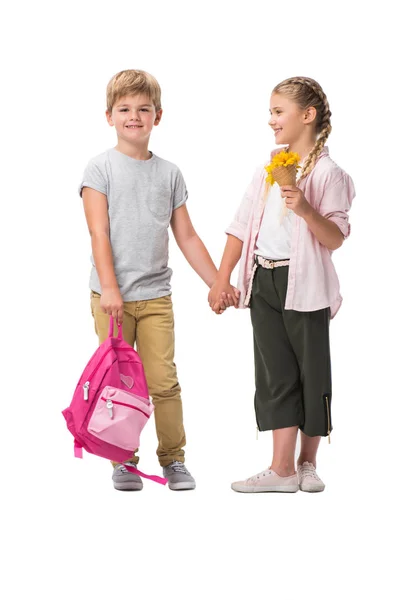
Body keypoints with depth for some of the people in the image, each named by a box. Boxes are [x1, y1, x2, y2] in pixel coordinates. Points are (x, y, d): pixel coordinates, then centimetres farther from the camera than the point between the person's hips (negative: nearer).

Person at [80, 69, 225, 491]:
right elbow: (99, 232, -7)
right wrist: (109, 288, -16)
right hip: (112, 296, -2)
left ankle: (173, 458, 11)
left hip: (156, 296, 2)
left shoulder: (169, 174, 10)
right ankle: (123, 461, 14)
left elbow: (187, 237, 13)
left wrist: (218, 284, 10)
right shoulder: (100, 168, 0)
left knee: (163, 381, -2)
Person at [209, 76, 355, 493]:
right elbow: (242, 227, 13)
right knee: (275, 372, 3)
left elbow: (335, 239, -12)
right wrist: (221, 280, 9)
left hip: (304, 284, -5)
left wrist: (305, 210, -27)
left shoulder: (327, 173, -6)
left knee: (312, 371, 4)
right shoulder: (267, 170, 11)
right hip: (264, 282, 5)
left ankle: (307, 462, 18)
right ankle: (282, 468, 5)